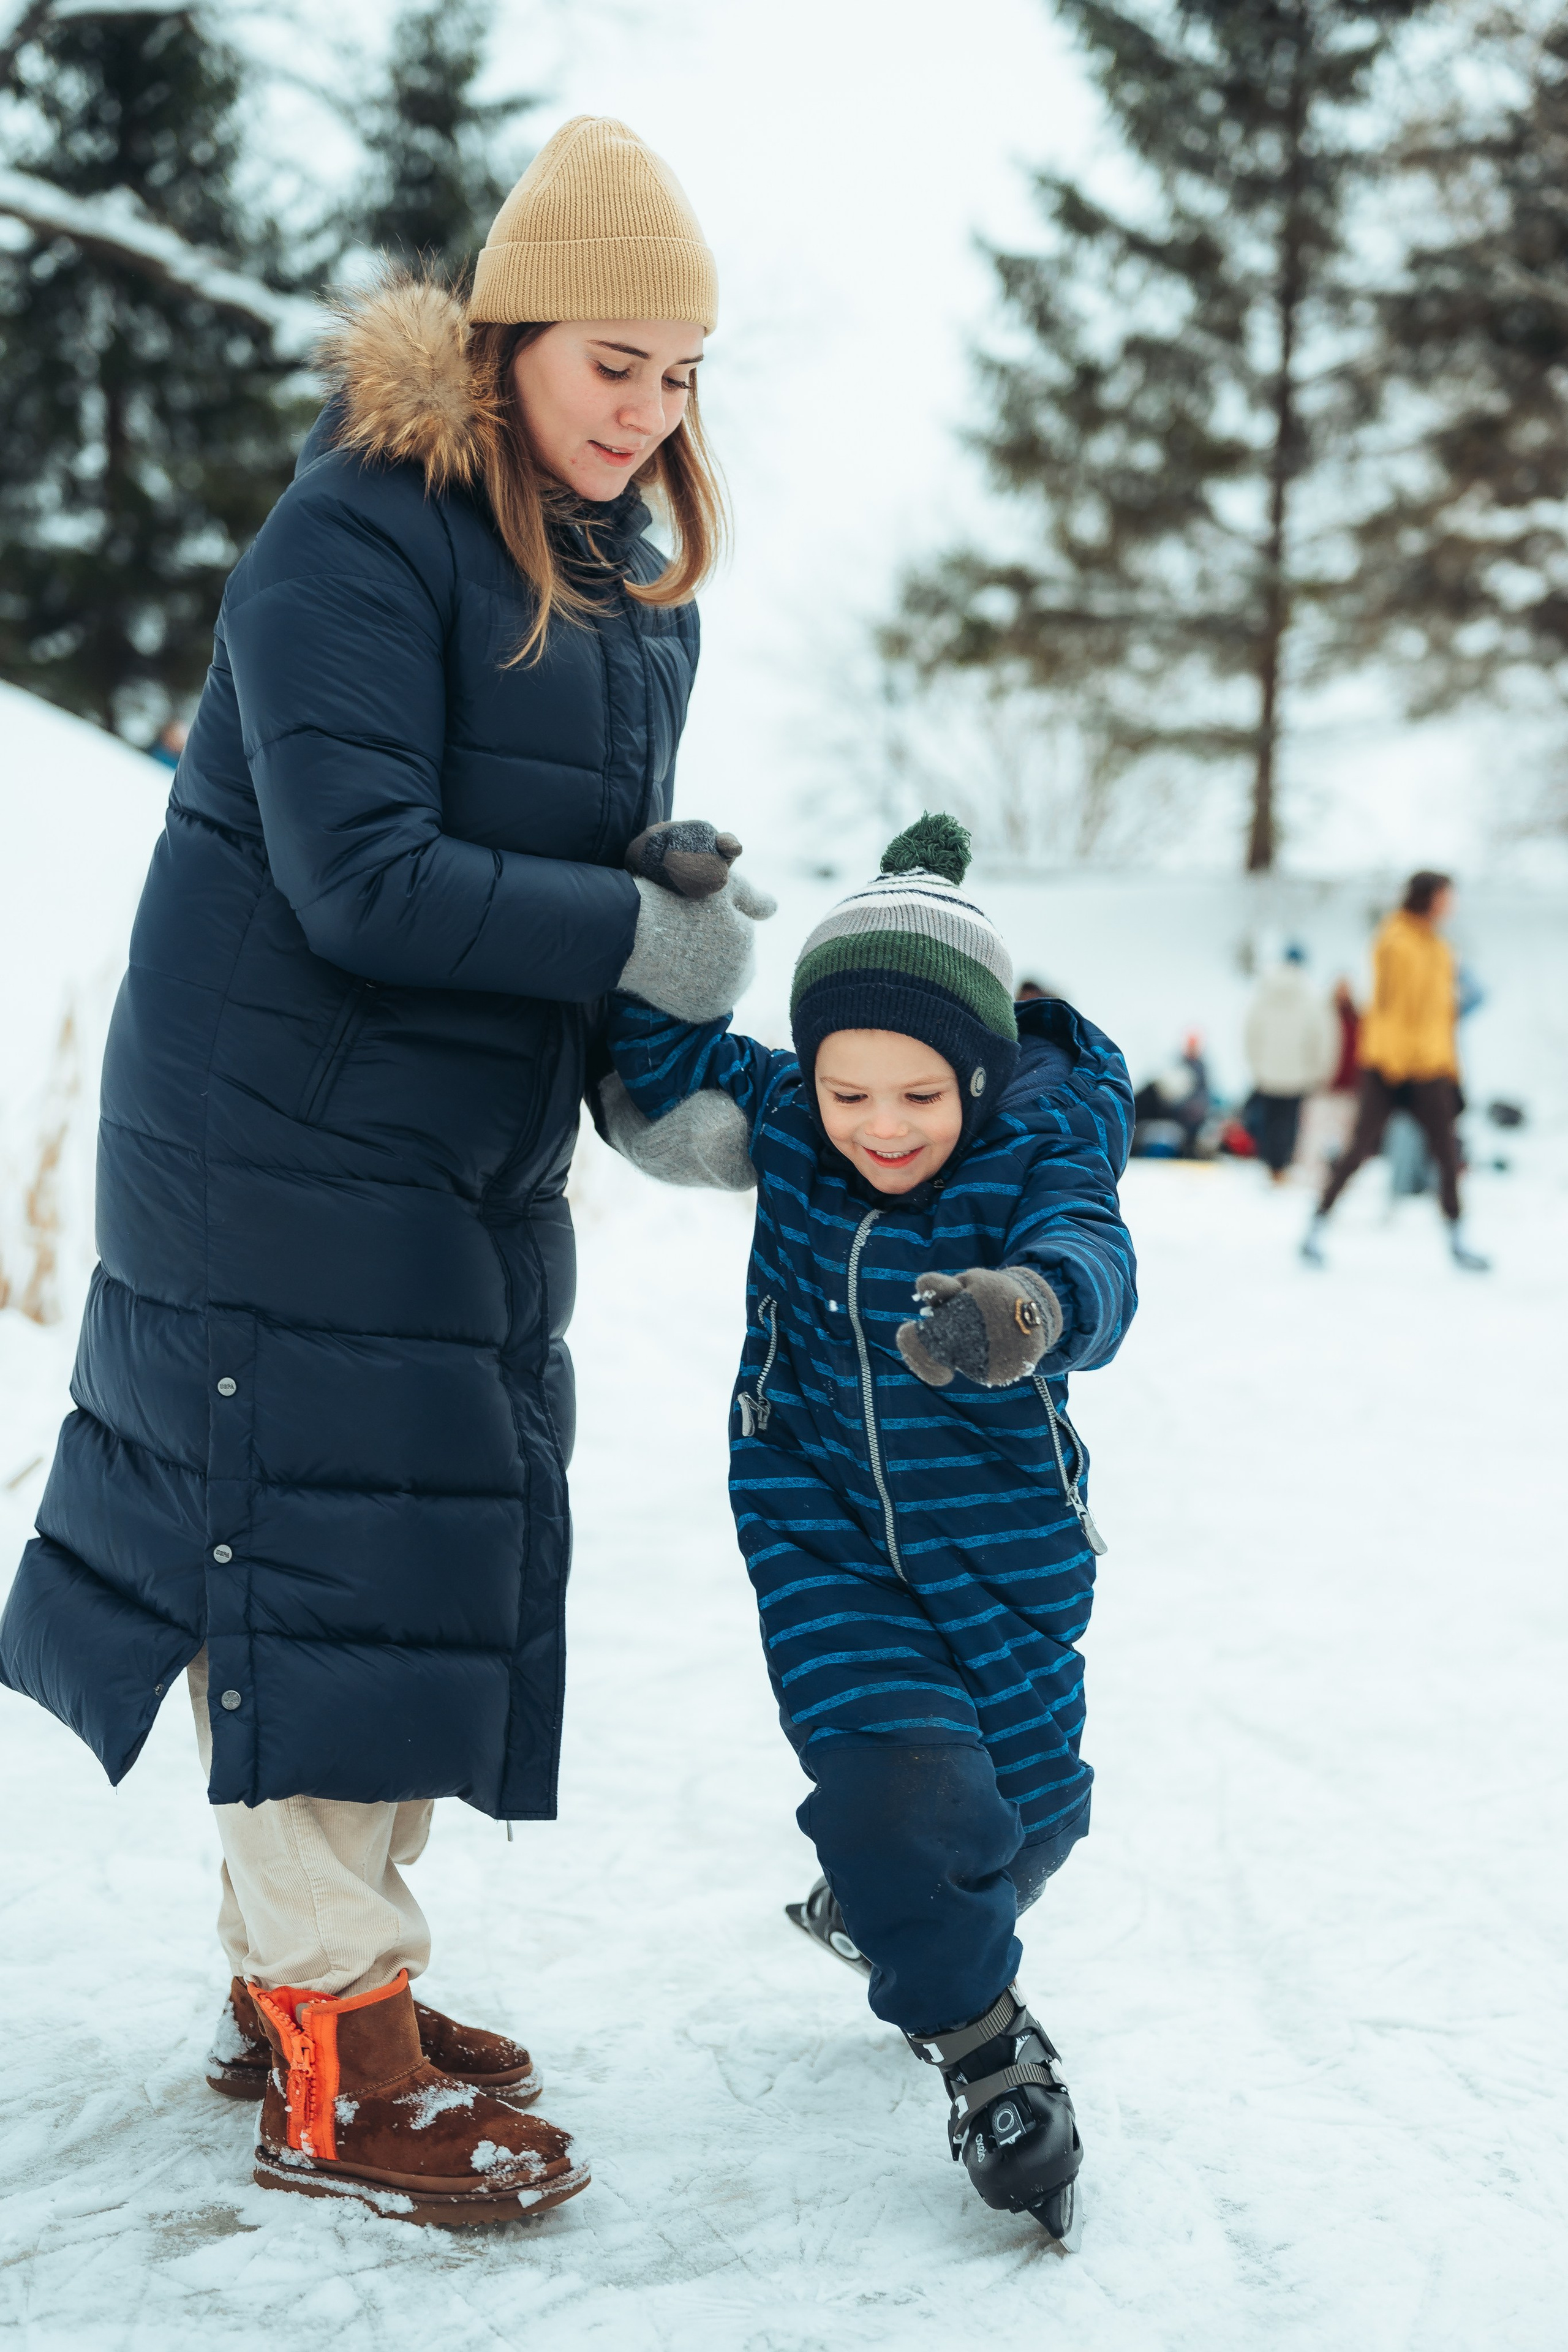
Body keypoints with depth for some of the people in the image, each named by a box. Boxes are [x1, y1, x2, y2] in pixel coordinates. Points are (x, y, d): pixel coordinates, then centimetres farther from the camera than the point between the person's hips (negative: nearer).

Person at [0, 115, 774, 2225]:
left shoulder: (641, 578, 9)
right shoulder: (354, 541, -17)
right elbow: (363, 878, -24)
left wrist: (673, 864, -7)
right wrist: (642, 932, -19)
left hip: (476, 1158, 9)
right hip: (285, 1137, -9)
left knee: (433, 1551, 12)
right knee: (319, 1553, -5)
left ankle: (302, 1973, 27)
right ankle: (331, 2068, 5)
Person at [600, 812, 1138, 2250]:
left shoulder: (1041, 1150, -20)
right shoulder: (781, 1114, -9)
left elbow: (1092, 1269, -39)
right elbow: (655, 1048, 1)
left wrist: (1027, 1307, -63)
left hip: (1001, 1547, 0)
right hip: (822, 1531, 0)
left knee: (1027, 1803, 15)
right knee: (894, 1779, -17)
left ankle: (875, 1909, 49)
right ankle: (985, 2042, 8)